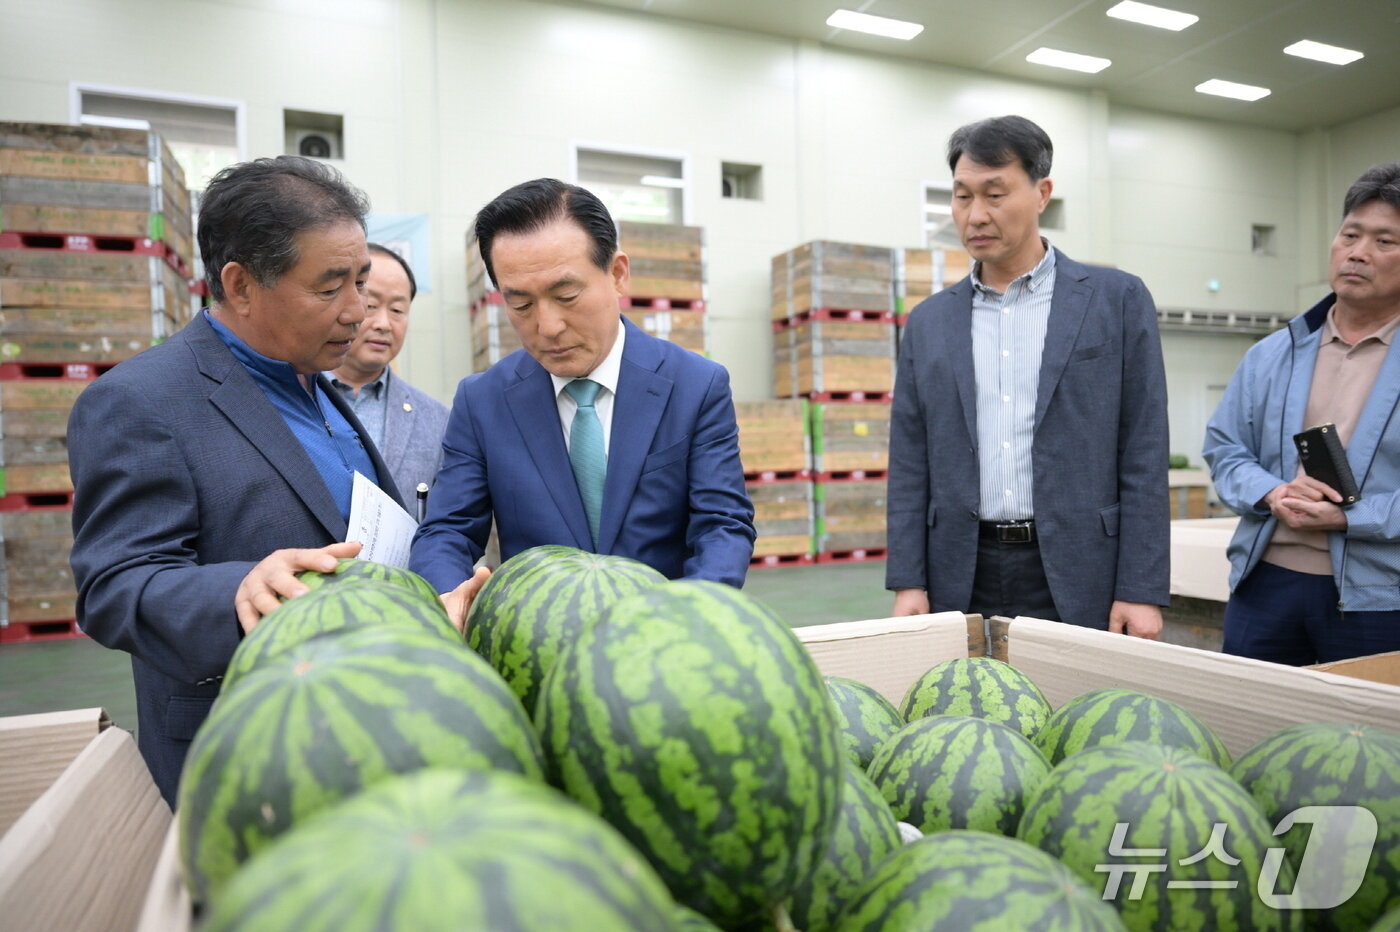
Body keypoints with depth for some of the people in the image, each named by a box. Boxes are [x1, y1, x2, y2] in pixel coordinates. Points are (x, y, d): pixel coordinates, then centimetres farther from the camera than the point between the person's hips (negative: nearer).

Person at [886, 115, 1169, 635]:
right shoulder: (928, 322, 7)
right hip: (961, 581, 2)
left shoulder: (1118, 300, 1)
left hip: (1078, 580, -2)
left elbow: (1143, 457, -2)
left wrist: (1142, 592, -7)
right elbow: (909, 465, 5)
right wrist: (907, 583, -1)